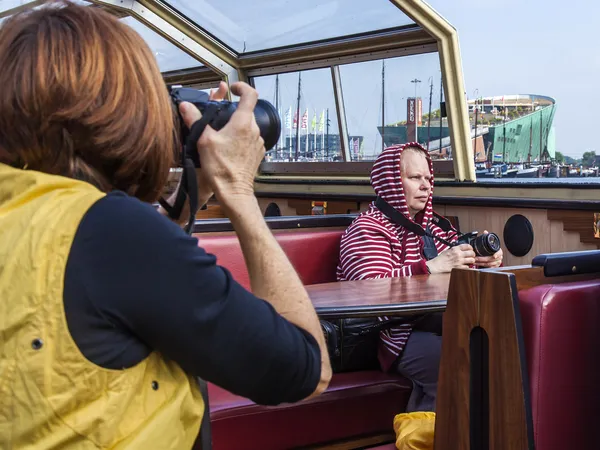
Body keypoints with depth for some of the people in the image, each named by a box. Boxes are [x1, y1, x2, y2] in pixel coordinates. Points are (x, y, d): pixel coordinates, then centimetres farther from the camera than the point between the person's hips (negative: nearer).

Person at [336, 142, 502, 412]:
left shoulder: (434, 225, 25)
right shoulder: (368, 229, 0)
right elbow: (371, 290, -17)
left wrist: (486, 261, 2)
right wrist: (431, 267, -26)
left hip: (442, 323, 8)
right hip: (400, 332, -8)